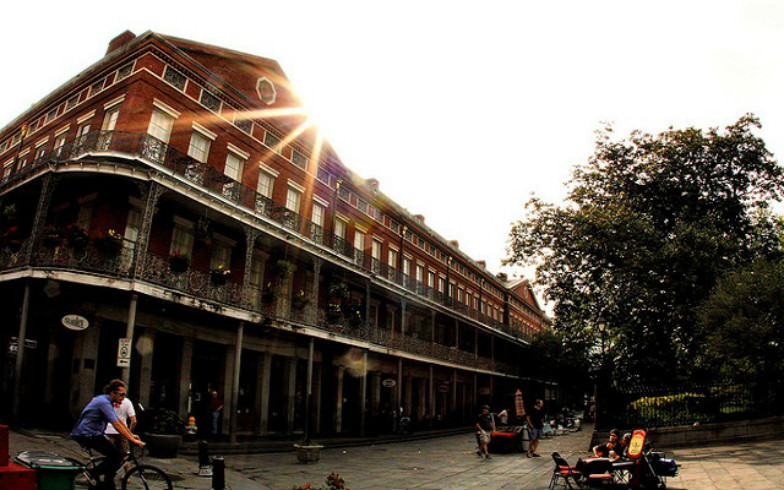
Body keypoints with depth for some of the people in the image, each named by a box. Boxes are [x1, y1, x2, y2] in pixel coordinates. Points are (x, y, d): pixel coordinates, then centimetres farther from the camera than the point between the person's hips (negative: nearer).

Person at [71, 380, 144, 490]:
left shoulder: (107, 401, 13)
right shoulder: (104, 402, -19)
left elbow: (119, 420, 20)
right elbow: (117, 425, -24)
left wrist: (131, 435, 18)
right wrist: (133, 440, -25)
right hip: (87, 434, -10)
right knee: (117, 456, -16)